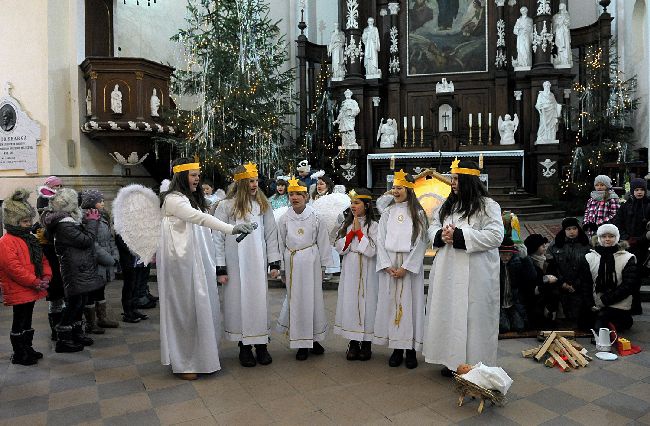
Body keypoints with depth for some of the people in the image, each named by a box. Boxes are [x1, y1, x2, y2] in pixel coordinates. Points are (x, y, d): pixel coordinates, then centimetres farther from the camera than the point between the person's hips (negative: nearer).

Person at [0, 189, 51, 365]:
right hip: (18, 291, -9)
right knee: (19, 322, 2)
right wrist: (36, 282, -22)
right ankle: (18, 354, 14)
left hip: (31, 290, 9)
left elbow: (42, 259, 15)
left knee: (27, 321, 19)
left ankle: (27, 349, 31)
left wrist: (46, 277, -2)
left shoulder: (31, 239, 12)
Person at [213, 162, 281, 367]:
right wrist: (220, 269, -6)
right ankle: (244, 347, 21)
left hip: (258, 264, 2)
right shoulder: (226, 206, -4)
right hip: (235, 266, -2)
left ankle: (261, 345, 20)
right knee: (239, 303, 6)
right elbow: (217, 238, -3)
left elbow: (271, 235, 6)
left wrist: (274, 263, 2)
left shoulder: (263, 205, 4)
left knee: (260, 302, 6)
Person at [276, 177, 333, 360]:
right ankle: (301, 343, 17)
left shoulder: (315, 216, -2)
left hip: (311, 261, 0)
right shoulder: (284, 219, 2)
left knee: (314, 298, 6)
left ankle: (314, 339, 24)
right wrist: (281, 268, 7)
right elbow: (281, 244, 7)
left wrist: (324, 265, 3)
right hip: (292, 262, 1)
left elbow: (323, 242, 3)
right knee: (296, 300, 4)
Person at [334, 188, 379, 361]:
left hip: (367, 271, -4)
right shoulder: (346, 224, 9)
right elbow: (340, 248, 1)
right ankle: (353, 342, 17)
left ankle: (366, 343, 15)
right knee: (350, 303, 5)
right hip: (349, 270, 4)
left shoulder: (373, 225, -4)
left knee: (366, 302, 1)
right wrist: (352, 231, -9)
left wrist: (359, 231, -13)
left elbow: (371, 250, -14)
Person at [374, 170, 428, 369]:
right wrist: (387, 266, -7)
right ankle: (396, 348, 13)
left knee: (410, 303, -1)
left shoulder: (418, 213, 1)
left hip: (410, 265, -3)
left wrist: (405, 267, -13)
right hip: (389, 265, 3)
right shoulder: (387, 213, 9)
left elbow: (420, 242, -5)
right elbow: (380, 240, 4)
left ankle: (411, 349, 10)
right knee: (391, 303, 3)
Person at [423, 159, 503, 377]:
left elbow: (495, 236, -15)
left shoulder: (488, 205, -6)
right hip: (447, 271, 6)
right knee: (448, 313, 10)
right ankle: (452, 360, 23)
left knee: (471, 316, -1)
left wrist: (460, 235, -18)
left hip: (475, 274, -6)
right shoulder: (447, 205, 14)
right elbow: (433, 226, 18)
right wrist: (441, 234, -6)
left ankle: (473, 362, 13)